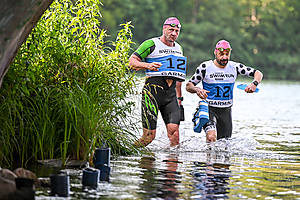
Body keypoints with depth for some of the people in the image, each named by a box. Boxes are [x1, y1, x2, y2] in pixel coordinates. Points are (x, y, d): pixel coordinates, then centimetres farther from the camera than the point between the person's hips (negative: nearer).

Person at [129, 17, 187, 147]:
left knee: (174, 129, -10)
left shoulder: (178, 48, 19)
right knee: (149, 135, -8)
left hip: (171, 93, 5)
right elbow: (132, 61, -5)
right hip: (153, 91, -5)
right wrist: (147, 65, -22)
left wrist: (179, 97, 22)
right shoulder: (151, 44, -1)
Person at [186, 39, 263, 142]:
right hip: (209, 108, -4)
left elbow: (258, 73, 5)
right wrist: (197, 89, -24)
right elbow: (188, 86, -1)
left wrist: (254, 84, -18)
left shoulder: (234, 67, 2)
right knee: (211, 137, -28)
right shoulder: (205, 67, -6)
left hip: (226, 110, 4)